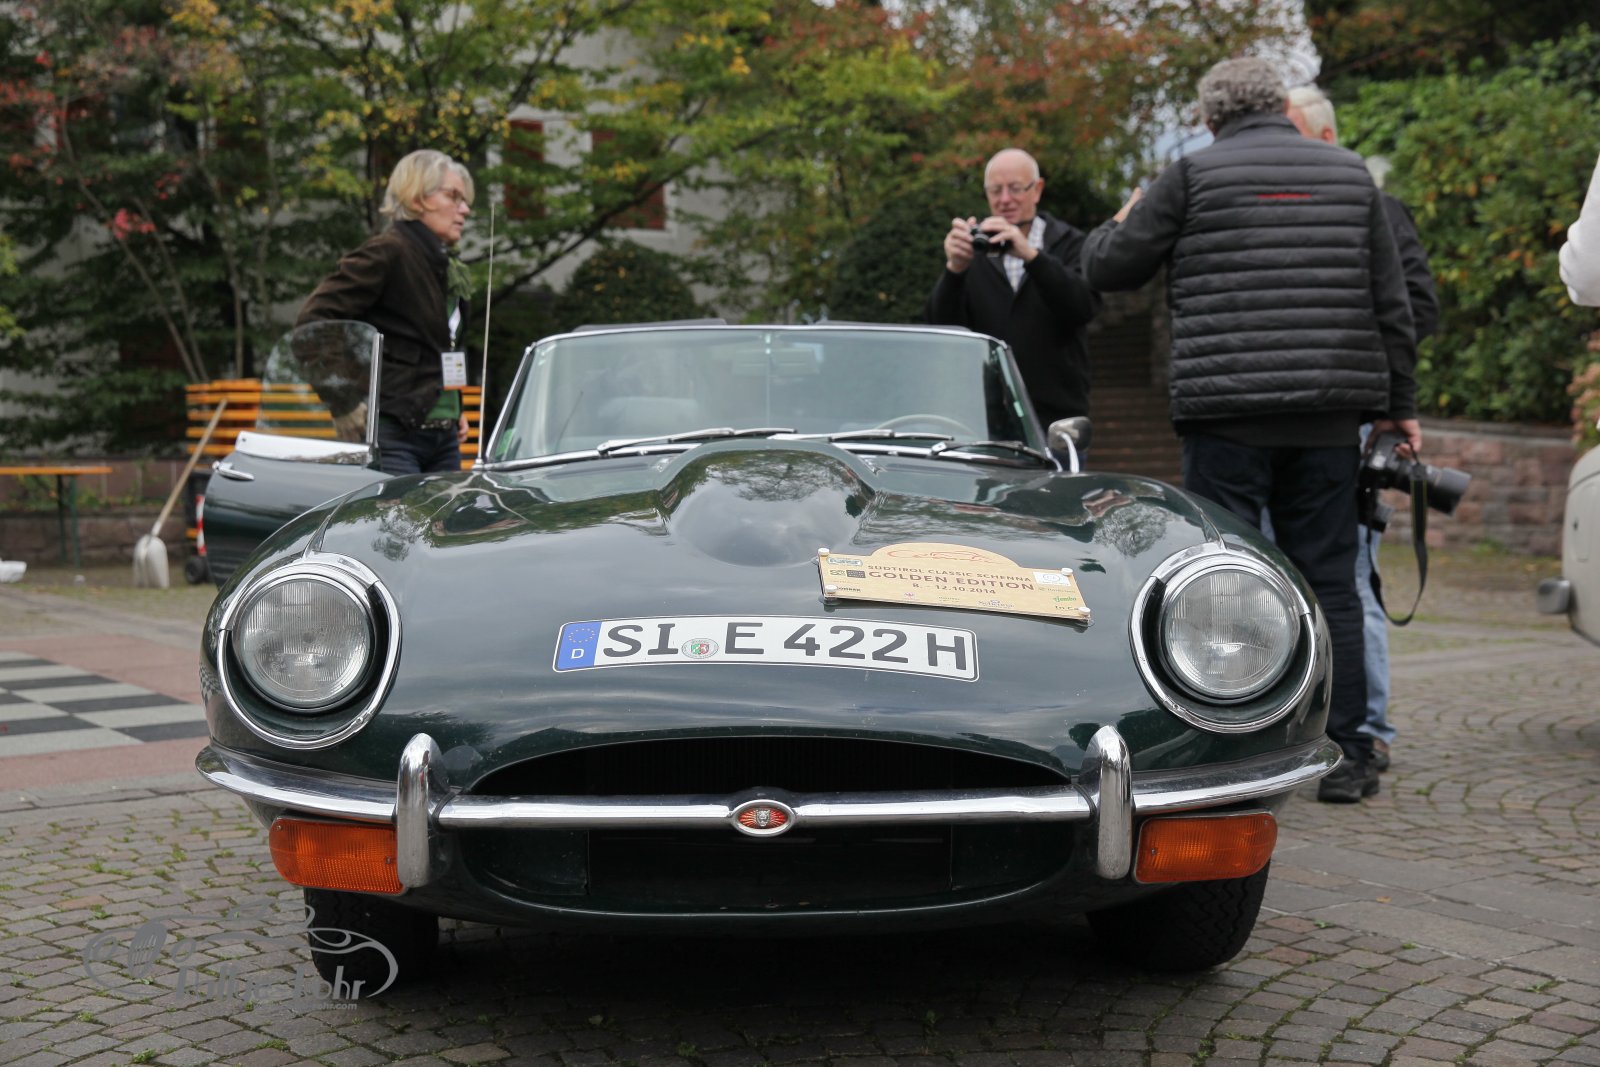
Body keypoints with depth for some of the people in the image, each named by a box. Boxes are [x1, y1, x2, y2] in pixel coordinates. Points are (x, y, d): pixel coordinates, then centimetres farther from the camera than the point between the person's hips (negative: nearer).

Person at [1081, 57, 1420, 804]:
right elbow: (1392, 307, 11)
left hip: (1227, 413, -3)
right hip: (1328, 415, 3)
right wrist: (1400, 405, 18)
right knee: (1329, 582, 8)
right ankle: (1344, 756, 10)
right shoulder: (1350, 175, 11)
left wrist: (1123, 221, 26)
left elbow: (1106, 268, 5)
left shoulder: (1193, 176, 0)